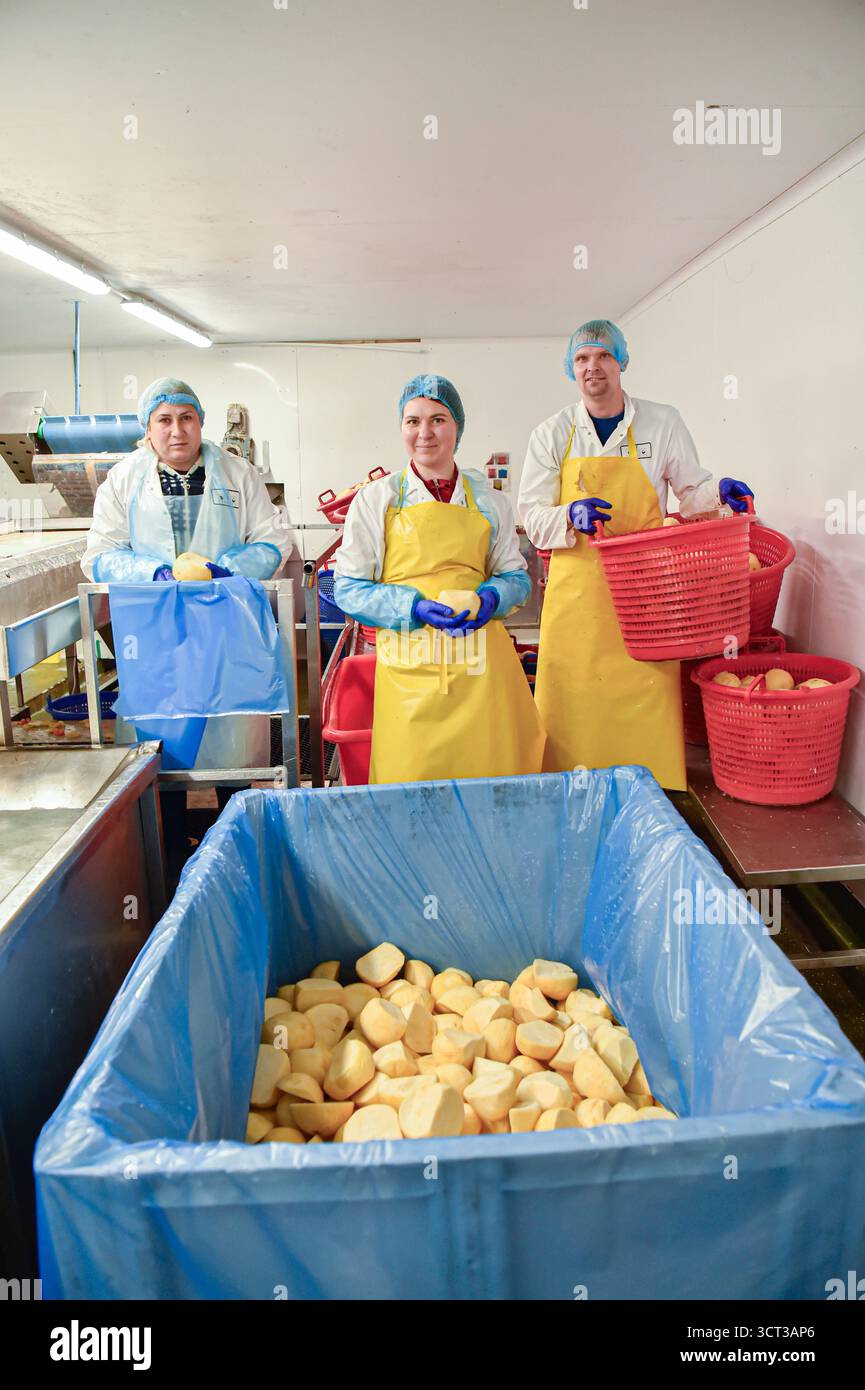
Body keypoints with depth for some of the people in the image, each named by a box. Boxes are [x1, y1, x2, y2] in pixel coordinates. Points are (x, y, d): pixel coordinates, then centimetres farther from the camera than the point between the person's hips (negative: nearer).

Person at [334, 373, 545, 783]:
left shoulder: (488, 501, 11)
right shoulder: (377, 498, 5)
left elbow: (516, 577, 17)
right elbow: (348, 588, 3)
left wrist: (491, 599, -7)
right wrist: (415, 607, -12)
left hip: (480, 664, 2)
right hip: (408, 667, -2)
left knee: (492, 782, 4)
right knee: (413, 781, 0)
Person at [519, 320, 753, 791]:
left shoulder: (663, 423, 7)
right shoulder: (551, 434, 7)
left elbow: (689, 492, 15)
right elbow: (532, 518, 4)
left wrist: (718, 492, -7)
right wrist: (572, 516, -16)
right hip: (577, 589, 0)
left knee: (648, 697, -3)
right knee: (575, 699, 0)